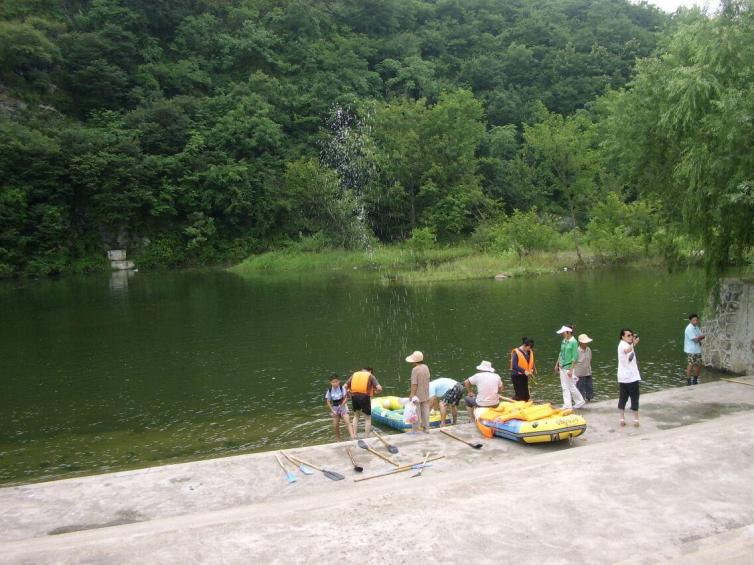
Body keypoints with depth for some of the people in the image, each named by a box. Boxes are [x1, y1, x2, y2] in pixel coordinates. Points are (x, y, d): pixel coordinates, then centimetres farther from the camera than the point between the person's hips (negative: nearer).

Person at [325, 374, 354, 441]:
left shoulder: (342, 388, -11)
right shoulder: (329, 390, -6)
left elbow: (346, 398, -10)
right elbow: (328, 401, 1)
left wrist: (341, 405, -24)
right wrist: (332, 410, -7)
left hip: (343, 407, -2)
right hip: (334, 408, 2)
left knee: (347, 422, -18)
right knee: (335, 426, 5)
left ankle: (352, 438, -28)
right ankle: (338, 440, 23)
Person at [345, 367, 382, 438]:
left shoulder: (354, 375, 19)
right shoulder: (371, 376, 9)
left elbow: (345, 386, 9)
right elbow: (379, 388, -5)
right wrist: (377, 391, 16)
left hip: (354, 397, 3)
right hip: (365, 397, -3)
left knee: (356, 416, 27)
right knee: (368, 418, 14)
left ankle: (355, 436, 23)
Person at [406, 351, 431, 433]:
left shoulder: (415, 369, -22)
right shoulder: (426, 367, -1)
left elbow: (414, 384, -22)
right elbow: (427, 379, 7)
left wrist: (412, 395, -15)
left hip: (417, 395, -6)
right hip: (426, 395, 6)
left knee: (416, 413, 3)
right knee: (425, 412, 15)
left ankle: (416, 430, 9)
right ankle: (426, 428, 22)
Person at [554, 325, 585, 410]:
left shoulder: (573, 342, -14)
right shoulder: (563, 341, 8)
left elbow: (575, 357, -16)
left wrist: (571, 369, -18)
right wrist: (557, 364, 17)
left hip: (569, 367, -7)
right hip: (562, 367, 7)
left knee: (571, 386, 2)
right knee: (565, 387, 8)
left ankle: (580, 401, 21)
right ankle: (567, 405, 13)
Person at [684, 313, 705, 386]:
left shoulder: (697, 327, 13)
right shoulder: (689, 329, -16)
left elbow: (702, 336, 8)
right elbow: (695, 339, -21)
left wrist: (698, 338, -11)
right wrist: (701, 336, -3)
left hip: (698, 350, 9)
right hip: (691, 351, -9)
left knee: (699, 365, 13)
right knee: (690, 365, -6)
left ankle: (695, 381, 26)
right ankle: (688, 382, 1)